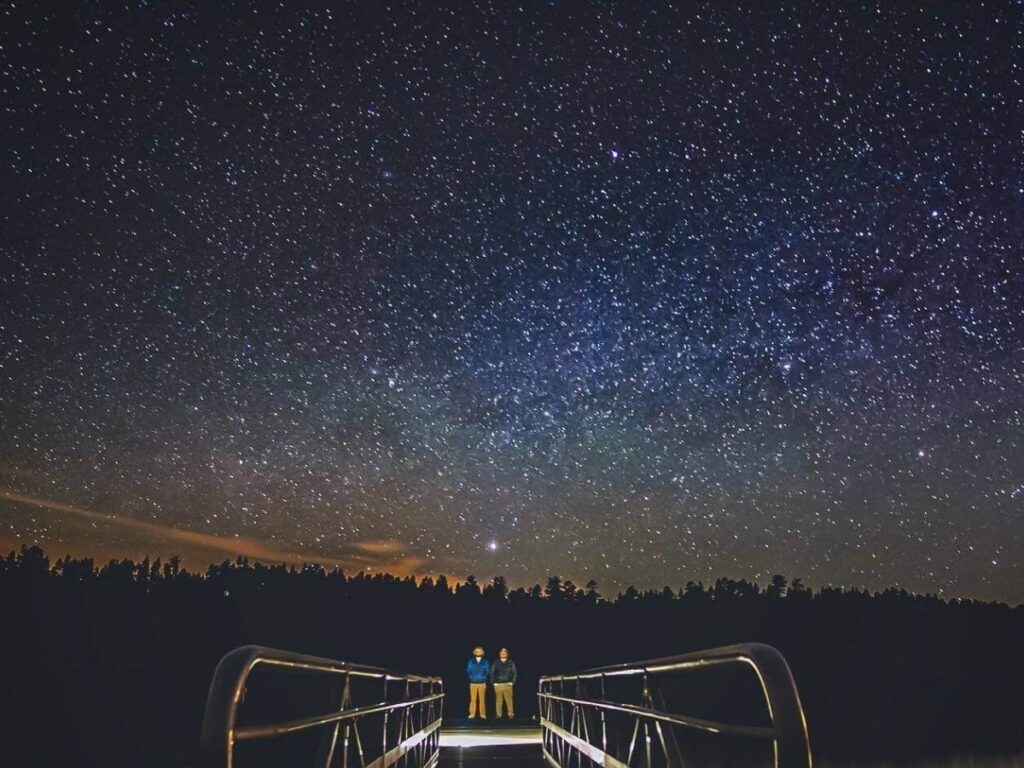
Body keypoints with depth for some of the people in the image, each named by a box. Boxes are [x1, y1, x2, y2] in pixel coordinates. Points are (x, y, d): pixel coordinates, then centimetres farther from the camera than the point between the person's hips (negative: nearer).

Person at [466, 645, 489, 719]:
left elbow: (487, 671, 3)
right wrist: (472, 678, -4)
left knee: (482, 699, 3)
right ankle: (472, 714, 5)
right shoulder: (471, 661, 4)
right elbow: (468, 671, 3)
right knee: (473, 699, -1)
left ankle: (483, 714, 7)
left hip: (482, 683, 0)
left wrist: (483, 678, -5)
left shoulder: (485, 661, 4)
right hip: (473, 683, 0)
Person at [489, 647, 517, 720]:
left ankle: (511, 714, 1)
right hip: (498, 685, 1)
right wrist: (494, 682, 0)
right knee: (498, 700, 1)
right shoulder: (496, 663, 7)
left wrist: (512, 682, -3)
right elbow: (492, 673, 9)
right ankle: (498, 714, 7)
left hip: (507, 684, -1)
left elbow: (514, 673, 6)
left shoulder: (511, 663, 6)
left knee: (509, 700, -5)